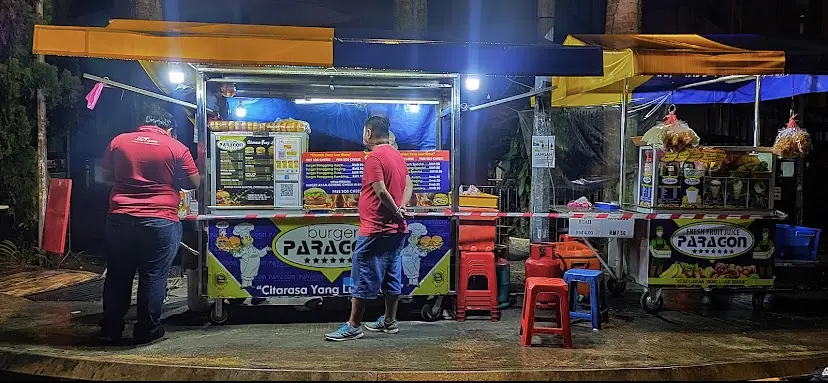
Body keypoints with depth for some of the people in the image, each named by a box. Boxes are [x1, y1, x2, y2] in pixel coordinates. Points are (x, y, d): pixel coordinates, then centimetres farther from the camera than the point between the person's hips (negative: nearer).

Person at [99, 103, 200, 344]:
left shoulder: (118, 141, 6)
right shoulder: (176, 148, -3)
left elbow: (106, 176, 16)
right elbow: (194, 183, 0)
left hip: (120, 220, 3)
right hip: (160, 222, -3)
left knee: (118, 275, 14)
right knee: (153, 276, 7)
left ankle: (111, 329, 23)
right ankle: (146, 330, 14)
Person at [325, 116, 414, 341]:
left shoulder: (374, 157, -15)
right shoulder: (397, 155, 12)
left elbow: (381, 191, -23)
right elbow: (408, 185, 15)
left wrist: (396, 212, -10)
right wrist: (401, 208, 1)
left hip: (376, 230, -9)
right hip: (397, 230, 9)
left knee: (364, 279, -2)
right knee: (392, 276, 15)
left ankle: (353, 327, 5)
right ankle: (389, 321, 24)